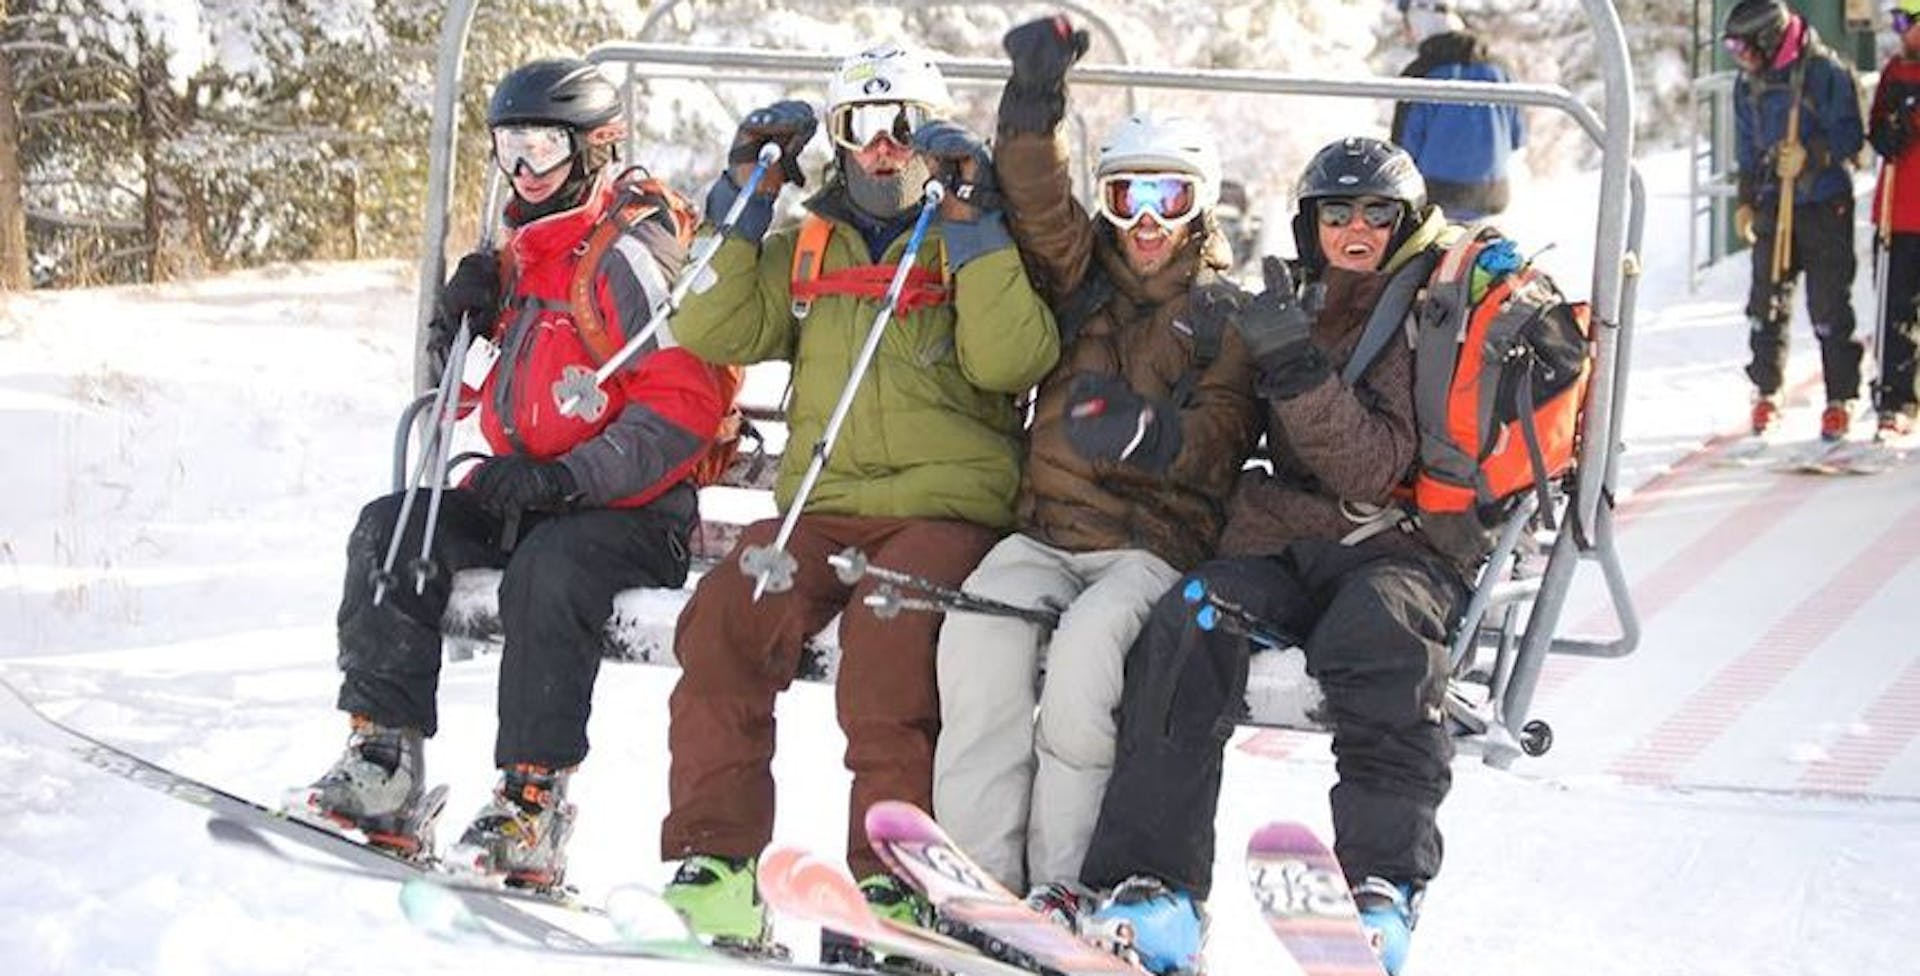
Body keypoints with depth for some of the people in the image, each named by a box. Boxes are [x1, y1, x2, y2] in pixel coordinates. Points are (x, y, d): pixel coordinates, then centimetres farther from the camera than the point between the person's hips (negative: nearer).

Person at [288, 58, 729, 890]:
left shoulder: (631, 252, -12)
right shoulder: (527, 250, 15)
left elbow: (685, 406, -21)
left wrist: (565, 480, -28)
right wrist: (477, 299, 7)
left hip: (636, 509, -8)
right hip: (525, 495, 8)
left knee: (550, 565, -36)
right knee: (392, 530, -9)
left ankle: (533, 801, -34)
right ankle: (384, 764, -15)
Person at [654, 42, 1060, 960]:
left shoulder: (980, 242, 11)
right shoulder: (805, 247, 21)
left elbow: (1010, 362, -8)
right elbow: (713, 336, 7)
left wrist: (972, 225, -9)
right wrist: (743, 201, 6)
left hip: (945, 509, -3)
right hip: (821, 505, 3)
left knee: (886, 644, -34)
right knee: (723, 617, -26)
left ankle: (895, 882, -28)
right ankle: (715, 864, -24)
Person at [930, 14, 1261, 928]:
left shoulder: (1228, 310, 12)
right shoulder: (1080, 273, 20)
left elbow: (1222, 433, 0)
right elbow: (1037, 202, 2)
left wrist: (1151, 433, -21)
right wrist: (1035, 101, -13)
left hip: (1158, 542, -3)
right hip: (1047, 529, 3)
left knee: (1088, 643, -34)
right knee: (980, 629, -29)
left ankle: (1064, 886, -25)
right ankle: (980, 877, -28)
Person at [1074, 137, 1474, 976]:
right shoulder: (1306, 315, 24)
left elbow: (1373, 473, -9)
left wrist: (1298, 371, -21)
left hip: (1402, 550, -4)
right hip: (1285, 549, 4)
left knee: (1378, 621, -39)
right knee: (1185, 626, -27)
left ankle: (1383, 884, -42)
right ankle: (1155, 890, -35)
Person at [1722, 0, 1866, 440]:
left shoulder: (1826, 72, -11)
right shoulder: (1748, 83, 9)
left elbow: (1849, 136, -11)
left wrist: (1812, 156, -25)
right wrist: (1746, 201, 16)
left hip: (1825, 205, -5)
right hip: (1773, 204, 5)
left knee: (1829, 305, -3)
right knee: (1766, 302, 5)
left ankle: (1840, 399, 5)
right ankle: (1766, 392, 17)